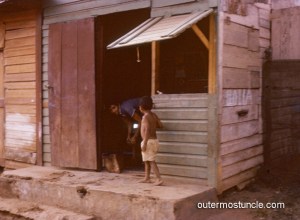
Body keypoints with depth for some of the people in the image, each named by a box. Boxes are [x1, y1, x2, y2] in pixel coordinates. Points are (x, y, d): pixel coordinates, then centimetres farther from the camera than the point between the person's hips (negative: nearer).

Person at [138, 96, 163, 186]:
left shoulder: (145, 116, -16)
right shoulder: (154, 115, 8)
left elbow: (147, 130, -24)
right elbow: (160, 125, 10)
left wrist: (144, 144, -26)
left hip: (149, 141, -9)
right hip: (154, 140, 9)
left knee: (151, 161, -8)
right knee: (146, 160, 19)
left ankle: (159, 179, -12)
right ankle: (147, 178, 26)